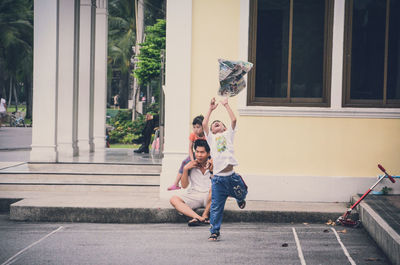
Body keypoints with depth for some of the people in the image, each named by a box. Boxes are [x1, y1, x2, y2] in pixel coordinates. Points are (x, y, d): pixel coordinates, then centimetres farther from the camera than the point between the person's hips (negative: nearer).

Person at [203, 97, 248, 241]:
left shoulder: (228, 134, 15)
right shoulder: (211, 137, 15)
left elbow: (233, 120, 2)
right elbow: (204, 124, 2)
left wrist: (226, 105, 8)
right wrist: (211, 109, 9)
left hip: (231, 175, 0)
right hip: (218, 178, 0)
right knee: (216, 207, -2)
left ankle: (240, 199, 48)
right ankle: (214, 231, 7)